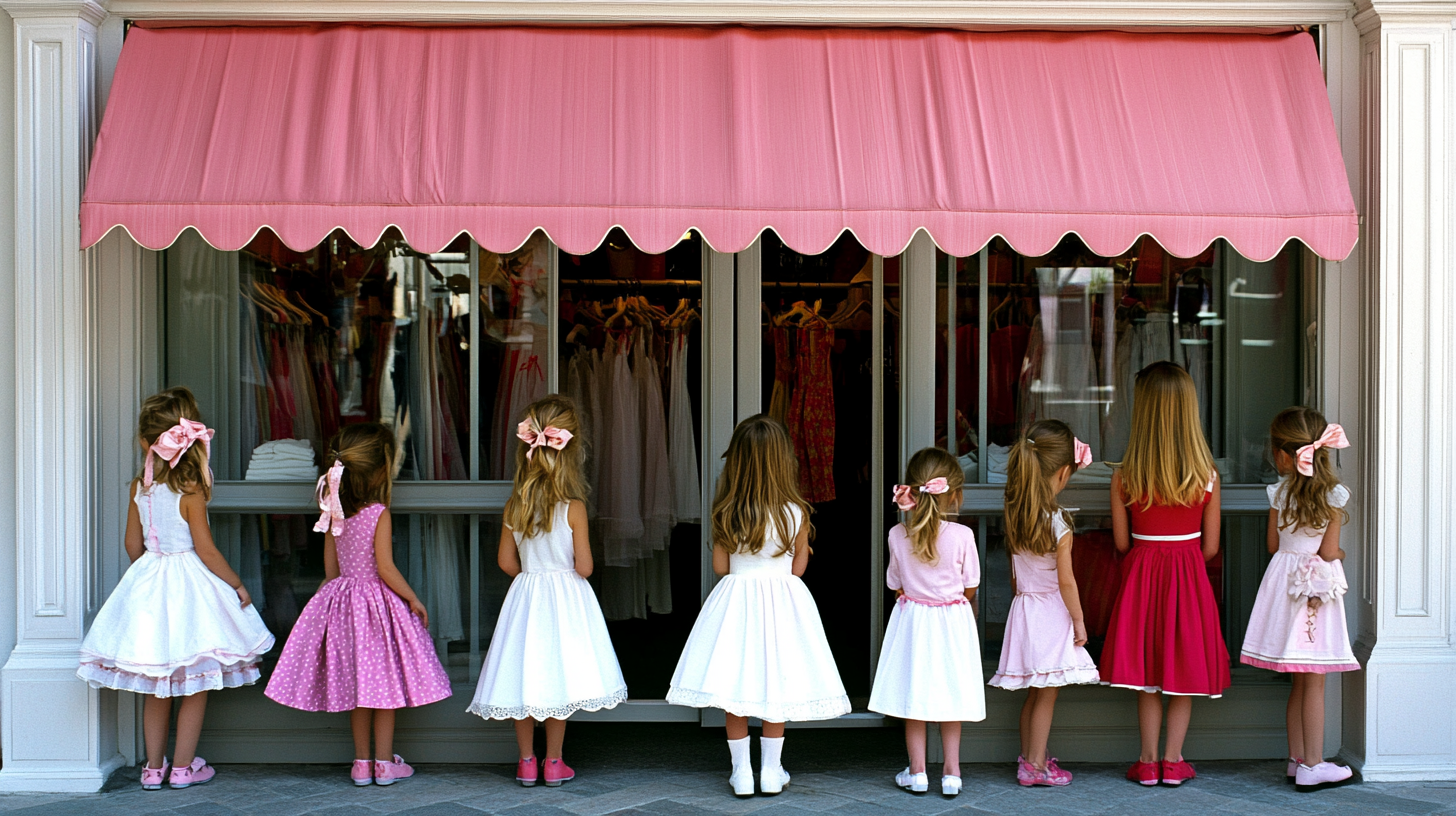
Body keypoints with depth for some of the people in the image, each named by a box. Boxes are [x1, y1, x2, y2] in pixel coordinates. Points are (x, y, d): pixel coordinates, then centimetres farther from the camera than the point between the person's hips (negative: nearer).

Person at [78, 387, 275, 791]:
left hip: (148, 582, 5)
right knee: (196, 686, 7)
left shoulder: (140, 487, -1)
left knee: (156, 688, 14)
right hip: (189, 590, -5)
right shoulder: (191, 491, -16)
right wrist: (237, 585, -3)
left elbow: (133, 545, 7)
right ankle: (183, 767, 12)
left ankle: (154, 767, 19)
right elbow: (206, 550, -14)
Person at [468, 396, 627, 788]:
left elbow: (506, 560, 3)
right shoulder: (573, 508, -14)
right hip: (565, 600, -3)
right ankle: (553, 762, 13)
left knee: (524, 674, 9)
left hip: (525, 594, 3)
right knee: (558, 678, 5)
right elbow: (584, 566, -12)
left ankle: (527, 761, 16)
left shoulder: (515, 505, -4)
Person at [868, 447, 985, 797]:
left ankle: (917, 771, 14)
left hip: (912, 619, 1)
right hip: (952, 623, -1)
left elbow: (897, 585, 2)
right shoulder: (962, 535, -15)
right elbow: (970, 589, -4)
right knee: (950, 694, 11)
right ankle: (951, 772, 15)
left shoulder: (897, 534, -9)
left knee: (914, 698, 10)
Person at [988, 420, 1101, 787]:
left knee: (1034, 693, 16)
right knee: (1046, 695, 3)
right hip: (1052, 612, -6)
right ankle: (1035, 765, 7)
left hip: (1023, 606, 6)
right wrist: (1079, 621, -5)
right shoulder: (1058, 522, -18)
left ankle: (1029, 756, 25)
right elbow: (1066, 581, -14)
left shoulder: (1015, 516, 1)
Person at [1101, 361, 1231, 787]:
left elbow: (1121, 542, -3)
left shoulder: (1124, 478, -11)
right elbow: (1210, 546, -3)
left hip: (1141, 575, 0)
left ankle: (1148, 762, 16)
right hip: (1189, 577, 0)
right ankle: (1173, 760, 16)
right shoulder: (1207, 477, -9)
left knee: (1147, 677, 10)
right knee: (1183, 670, 12)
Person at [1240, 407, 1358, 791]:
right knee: (1314, 682, 0)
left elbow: (1273, 544, 7)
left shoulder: (1280, 491, 0)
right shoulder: (1333, 494, -9)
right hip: (1318, 589, -4)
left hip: (1284, 578, 4)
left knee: (1299, 680, 12)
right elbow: (1329, 551, -9)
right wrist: (1340, 553, 12)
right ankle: (1312, 765, 3)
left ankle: (1297, 758, 17)